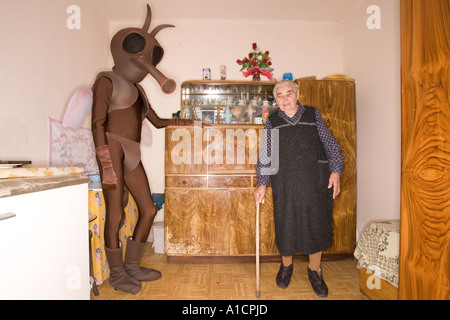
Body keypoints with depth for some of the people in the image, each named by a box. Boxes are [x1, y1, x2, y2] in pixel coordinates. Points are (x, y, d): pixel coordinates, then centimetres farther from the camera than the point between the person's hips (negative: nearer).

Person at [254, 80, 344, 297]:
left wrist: (335, 171, 0)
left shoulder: (313, 115, 9)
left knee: (316, 223, 7)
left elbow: (331, 145, 10)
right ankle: (286, 266, 33)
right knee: (286, 224, 7)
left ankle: (314, 271, 29)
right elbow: (265, 156, 8)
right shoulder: (272, 122, 7)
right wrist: (262, 184, 2)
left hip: (316, 180, 1)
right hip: (285, 183, 0)